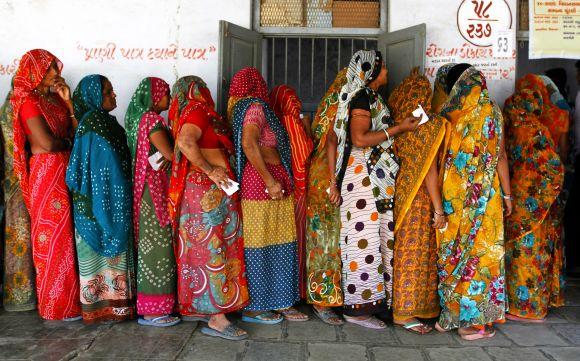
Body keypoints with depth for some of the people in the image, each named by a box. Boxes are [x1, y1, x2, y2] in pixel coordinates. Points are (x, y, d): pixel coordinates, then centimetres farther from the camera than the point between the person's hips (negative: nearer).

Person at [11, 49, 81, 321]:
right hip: (47, 173, -7)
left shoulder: (54, 98, 13)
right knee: (53, 238, 1)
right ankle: (57, 305, 13)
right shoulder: (28, 101, -11)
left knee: (65, 235, 11)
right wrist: (68, 141, 0)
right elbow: (47, 144, -19)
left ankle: (69, 297, 23)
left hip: (65, 171, 7)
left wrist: (68, 102, -1)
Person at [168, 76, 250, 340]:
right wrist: (210, 171, -22)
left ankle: (214, 311, 23)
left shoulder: (197, 112, 18)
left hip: (213, 190, 9)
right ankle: (217, 318, -4)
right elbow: (185, 142, -27)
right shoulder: (198, 110, -10)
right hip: (208, 190, -9)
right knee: (212, 250, -8)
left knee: (208, 249, 13)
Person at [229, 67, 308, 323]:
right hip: (261, 181, -9)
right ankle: (253, 308, 9)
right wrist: (270, 180, -21)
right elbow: (249, 144, -22)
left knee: (279, 244, 11)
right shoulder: (255, 106, -8)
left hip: (275, 182, 9)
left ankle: (280, 302, 19)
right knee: (258, 245, -1)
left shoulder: (243, 108, 19)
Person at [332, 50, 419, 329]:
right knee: (365, 240, -7)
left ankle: (366, 299, 16)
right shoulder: (362, 97, -10)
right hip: (364, 177, -9)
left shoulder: (370, 97, 19)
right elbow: (360, 139, -19)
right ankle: (358, 307, 0)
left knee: (376, 240, 9)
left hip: (374, 179, 9)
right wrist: (398, 128, -14)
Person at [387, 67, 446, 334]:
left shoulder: (400, 124, 4)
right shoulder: (430, 124, -13)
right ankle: (405, 312, 9)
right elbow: (429, 170, -16)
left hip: (401, 191, 7)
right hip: (420, 197, -7)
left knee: (404, 249, 15)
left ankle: (404, 304, 27)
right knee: (415, 252, 1)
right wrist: (438, 209, -13)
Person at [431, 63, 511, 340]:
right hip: (483, 196, -1)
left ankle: (450, 313, 19)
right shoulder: (490, 113, -2)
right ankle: (473, 320, 10)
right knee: (478, 251, 5)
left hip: (453, 196, 1)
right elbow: (500, 156, -1)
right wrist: (507, 193, 6)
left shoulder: (446, 116, -3)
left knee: (453, 252, 10)